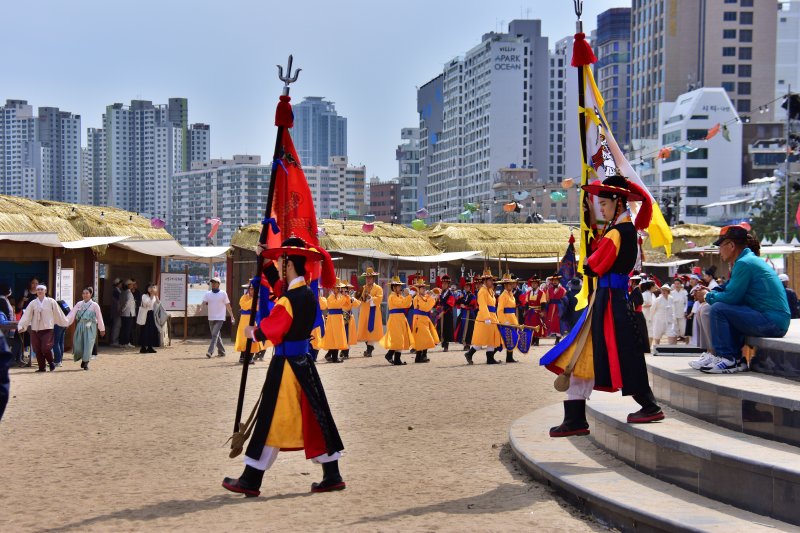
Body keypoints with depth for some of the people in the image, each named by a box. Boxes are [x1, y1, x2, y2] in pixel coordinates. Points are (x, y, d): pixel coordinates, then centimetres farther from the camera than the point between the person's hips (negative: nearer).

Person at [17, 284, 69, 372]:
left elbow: (58, 314, 7)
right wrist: (21, 326, -11)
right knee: (38, 350, 2)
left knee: (46, 349, -11)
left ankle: (52, 364, 12)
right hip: (35, 330, 2)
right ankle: (42, 367, 15)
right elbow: (26, 315, -1)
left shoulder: (51, 302, 1)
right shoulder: (33, 303, 4)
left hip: (47, 329, -2)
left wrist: (65, 323, 13)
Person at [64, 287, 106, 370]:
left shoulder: (94, 305, -1)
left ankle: (86, 363, 9)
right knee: (78, 344, 1)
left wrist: (102, 329, 9)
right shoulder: (79, 304, 6)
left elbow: (99, 318, 4)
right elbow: (72, 314, -3)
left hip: (90, 327, -3)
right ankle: (83, 359, 27)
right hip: (80, 326, 3)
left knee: (88, 344, -6)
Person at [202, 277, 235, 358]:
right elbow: (204, 303, -1)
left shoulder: (223, 293, -2)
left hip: (220, 318, -5)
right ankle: (221, 352, 22)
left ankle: (210, 352, -23)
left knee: (215, 335, -16)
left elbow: (228, 306, 1)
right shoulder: (208, 294, 7)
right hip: (211, 318, 5)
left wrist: (232, 317, 0)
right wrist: (205, 303, -25)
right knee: (217, 336, 12)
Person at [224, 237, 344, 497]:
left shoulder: (288, 300, -19)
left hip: (285, 365, -8)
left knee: (272, 420, -1)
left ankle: (251, 481, 7)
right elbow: (278, 285, 23)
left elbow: (268, 330, -11)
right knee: (315, 417, 11)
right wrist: (265, 260, 21)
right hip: (305, 361, 8)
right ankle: (332, 476, 14)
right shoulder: (309, 294, 6)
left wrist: (252, 333, 9)